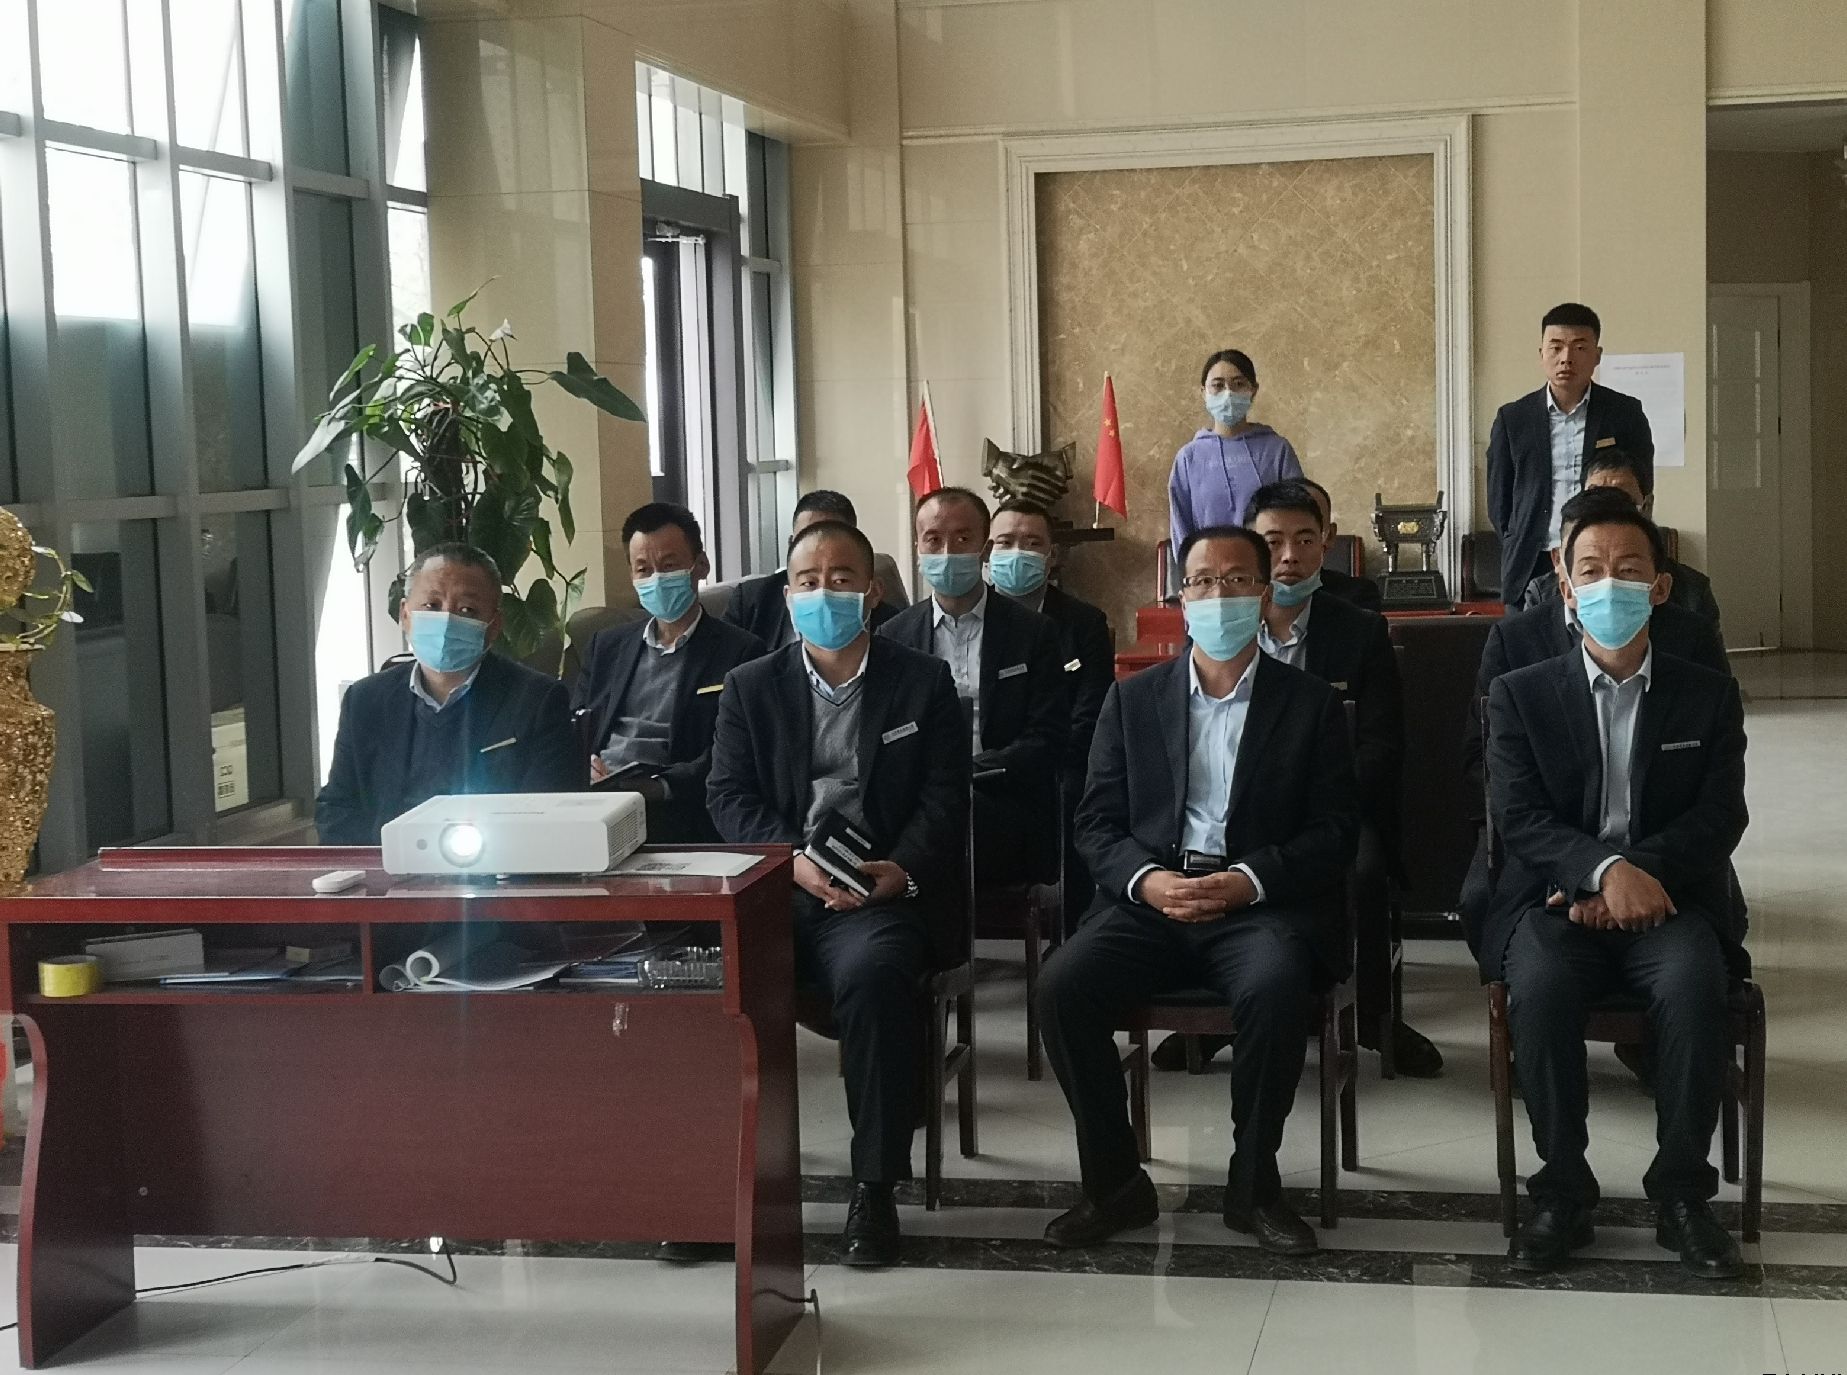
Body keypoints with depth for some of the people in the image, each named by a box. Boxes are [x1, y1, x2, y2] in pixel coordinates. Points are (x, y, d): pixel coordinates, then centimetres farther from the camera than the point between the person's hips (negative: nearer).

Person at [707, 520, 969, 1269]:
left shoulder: (924, 682, 13)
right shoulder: (750, 686, 17)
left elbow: (944, 800, 4)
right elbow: (728, 797, 7)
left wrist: (900, 870, -16)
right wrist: (793, 859, -13)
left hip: (883, 892, -2)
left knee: (872, 975, -35)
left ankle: (874, 1187, -24)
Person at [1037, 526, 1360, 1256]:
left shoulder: (1311, 704, 8)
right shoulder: (1133, 698, 14)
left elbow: (1334, 832, 1)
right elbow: (1097, 821, 9)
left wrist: (1250, 881, -16)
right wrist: (1146, 879, -13)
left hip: (1261, 902, -2)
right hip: (1150, 899, 2)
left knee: (1276, 988, -35)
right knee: (1062, 985, -25)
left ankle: (1252, 1183, -13)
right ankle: (1115, 1181, -9)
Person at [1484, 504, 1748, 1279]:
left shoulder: (1709, 697, 10)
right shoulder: (1520, 695, 7)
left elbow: (1719, 818, 0)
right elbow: (1518, 818, -5)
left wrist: (1641, 875, -18)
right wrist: (1603, 869, -24)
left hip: (1667, 896, 1)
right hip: (1556, 899, 0)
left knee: (1693, 982, -33)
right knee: (1539, 985, -33)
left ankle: (1682, 1192, -18)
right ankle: (1562, 1190, -18)